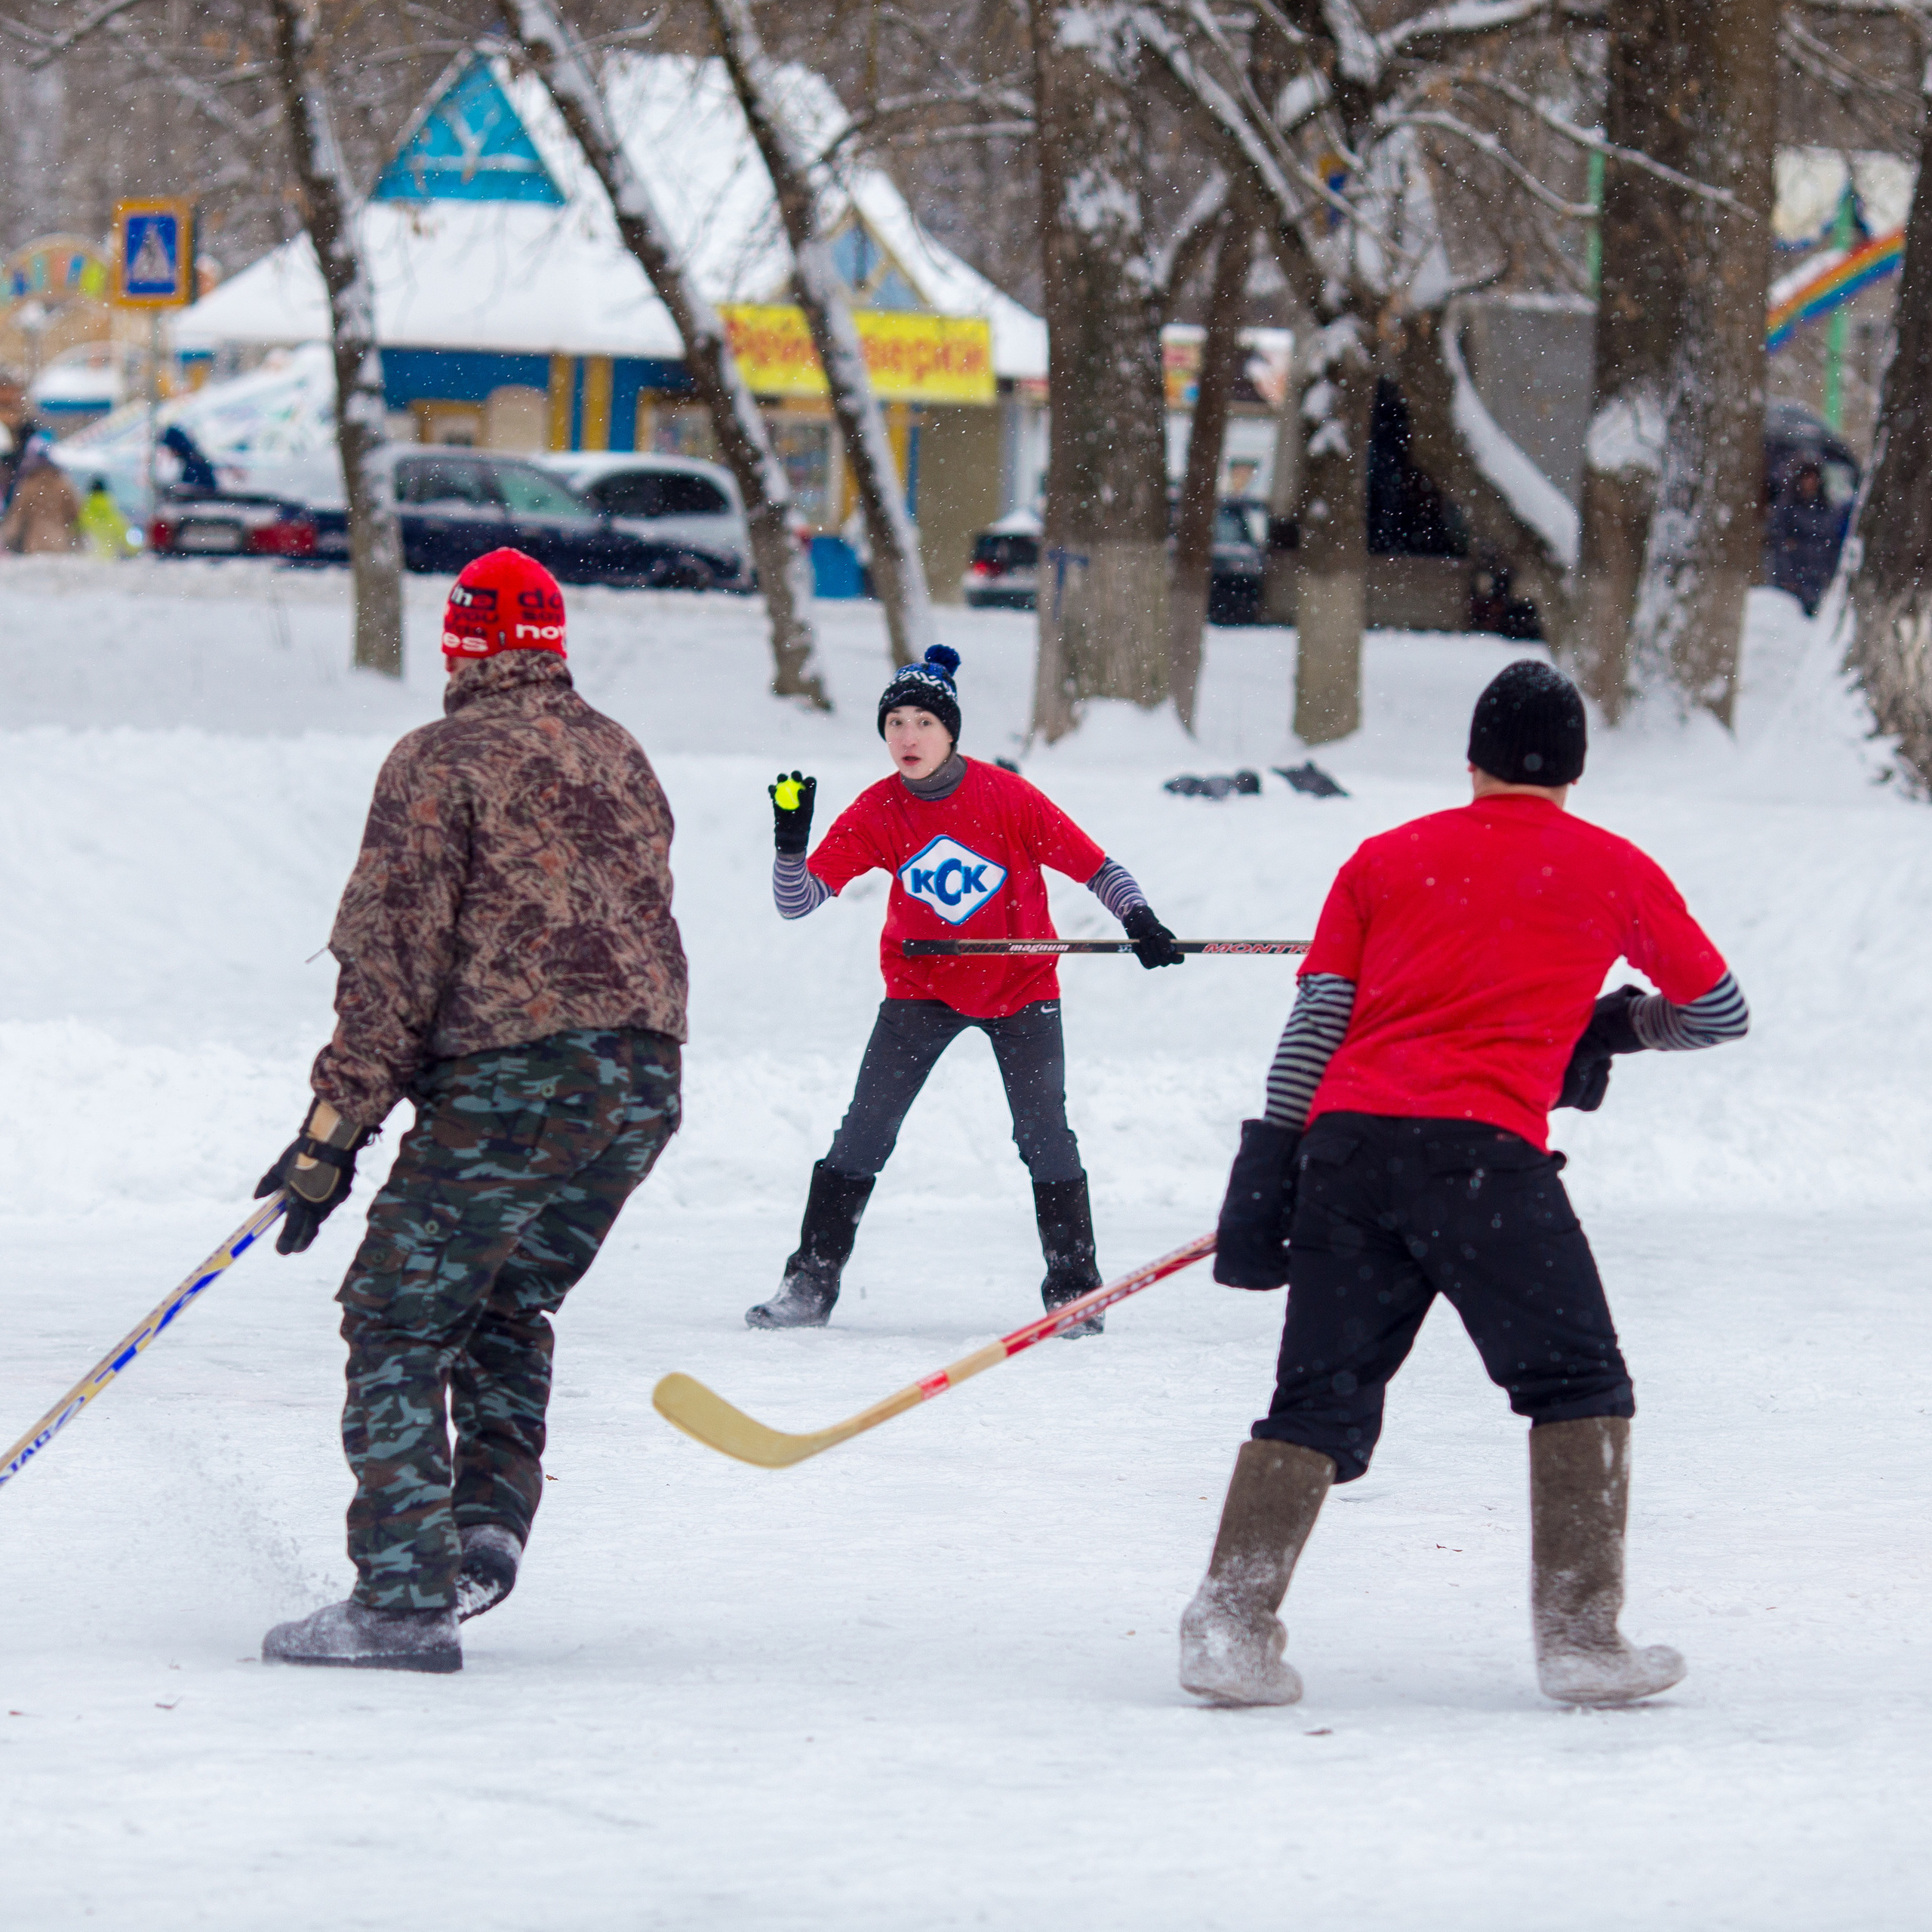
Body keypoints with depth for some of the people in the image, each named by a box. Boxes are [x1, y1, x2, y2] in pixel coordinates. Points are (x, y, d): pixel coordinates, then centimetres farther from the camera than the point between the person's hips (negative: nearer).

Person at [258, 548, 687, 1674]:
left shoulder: (444, 759, -3)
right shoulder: (624, 758, 18)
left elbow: (394, 950, -9)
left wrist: (334, 1133, -8)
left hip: (509, 1081, -7)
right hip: (645, 1086, 7)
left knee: (401, 1323, -1)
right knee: (510, 1306, 23)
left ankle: (405, 1598, -9)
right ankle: (491, 1527, 6)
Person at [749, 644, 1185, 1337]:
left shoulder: (1006, 796, -18)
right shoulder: (875, 813, -12)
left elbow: (1091, 865, -13)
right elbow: (797, 901, -16)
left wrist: (1140, 920, -28)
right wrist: (790, 842, -34)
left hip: (1020, 986, -1)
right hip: (923, 986, 1)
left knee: (1044, 1134, -8)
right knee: (864, 1131, -7)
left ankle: (1074, 1289, 6)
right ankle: (809, 1284, 0)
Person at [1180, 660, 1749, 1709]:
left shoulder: (1385, 857, 20)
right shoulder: (1612, 871, 14)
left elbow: (1312, 1024, 11)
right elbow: (1720, 1012, 23)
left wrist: (1267, 1172, 9)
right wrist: (1606, 1026, 39)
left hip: (1343, 1142, 3)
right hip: (1479, 1144, -3)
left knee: (1322, 1397, 8)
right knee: (1579, 1385, 8)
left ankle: (1229, 1624, -5)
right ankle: (1580, 1639, 1)